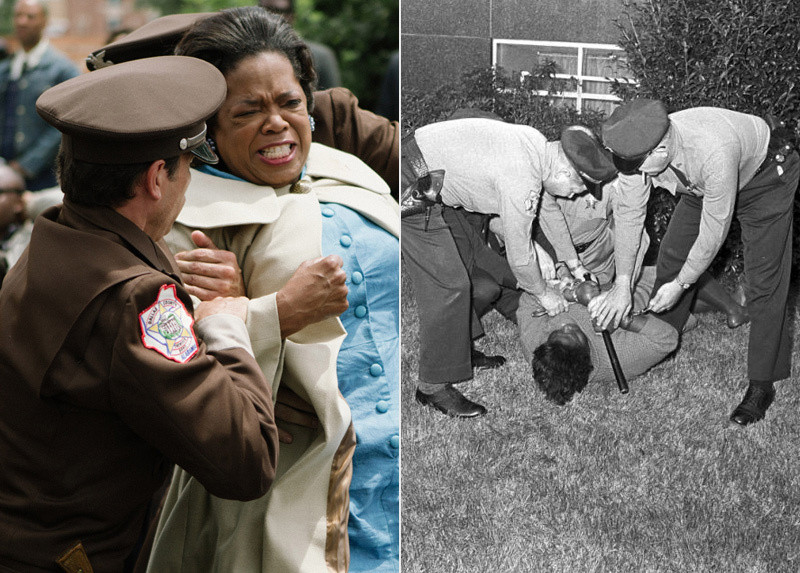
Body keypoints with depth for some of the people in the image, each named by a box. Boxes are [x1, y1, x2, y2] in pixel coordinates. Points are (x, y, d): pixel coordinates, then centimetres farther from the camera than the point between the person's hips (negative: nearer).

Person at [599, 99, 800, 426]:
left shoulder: (713, 151, -46)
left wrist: (681, 284, -22)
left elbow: (713, 233, -33)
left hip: (766, 175, -6)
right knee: (671, 255, 6)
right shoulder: (642, 152, -27)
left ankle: (762, 385, -4)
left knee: (763, 282, -11)